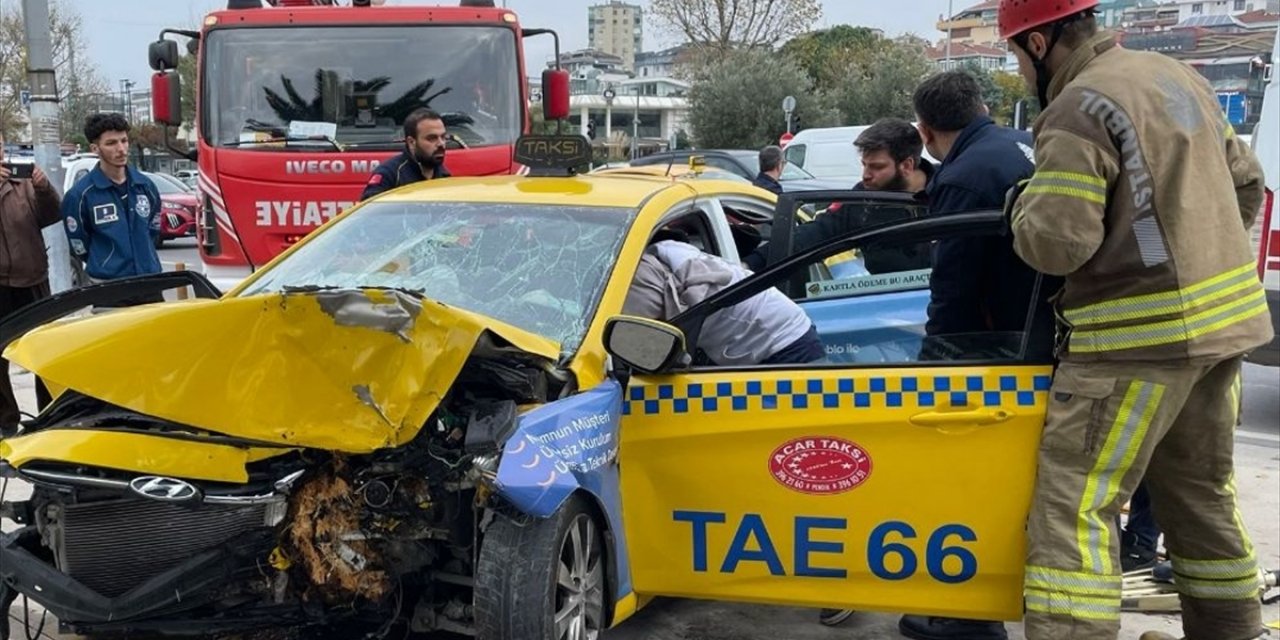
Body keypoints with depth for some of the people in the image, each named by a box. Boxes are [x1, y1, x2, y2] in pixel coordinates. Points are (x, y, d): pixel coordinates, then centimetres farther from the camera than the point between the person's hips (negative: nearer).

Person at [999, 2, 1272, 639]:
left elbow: (1055, 245, -20)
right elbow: (1245, 185, 19)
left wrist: (1024, 204, 0)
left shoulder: (1079, 110, -15)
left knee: (1073, 505, -8)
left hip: (1139, 337, -9)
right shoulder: (1181, 77, 13)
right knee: (1201, 494, 21)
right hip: (1225, 317, 9)